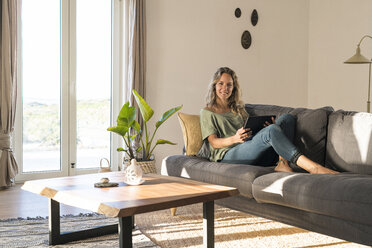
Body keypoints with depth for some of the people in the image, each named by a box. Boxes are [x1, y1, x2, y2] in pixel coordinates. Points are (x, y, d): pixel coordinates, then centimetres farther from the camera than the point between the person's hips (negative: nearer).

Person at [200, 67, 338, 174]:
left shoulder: (239, 109, 33)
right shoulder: (207, 112, 15)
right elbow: (213, 142, 1)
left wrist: (269, 127, 2)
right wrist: (234, 139, -20)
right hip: (228, 155, -6)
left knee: (286, 118, -13)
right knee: (271, 131, -33)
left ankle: (282, 163, -35)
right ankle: (312, 167, -46)